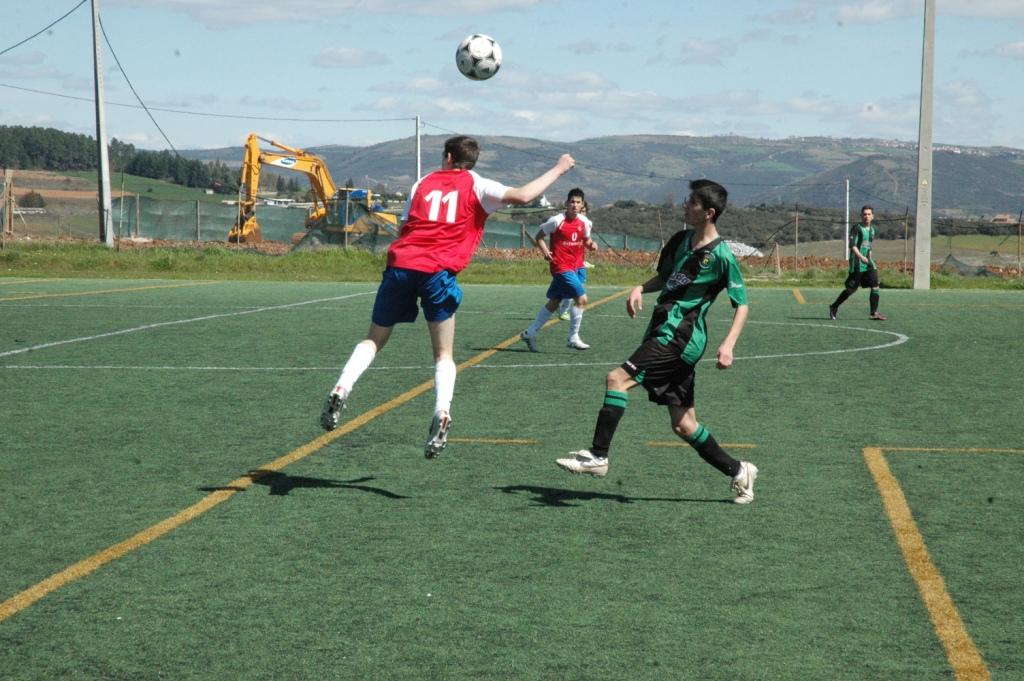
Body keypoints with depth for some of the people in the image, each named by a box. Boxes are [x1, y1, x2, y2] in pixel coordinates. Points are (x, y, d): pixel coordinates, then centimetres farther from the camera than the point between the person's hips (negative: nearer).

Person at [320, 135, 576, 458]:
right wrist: (558, 169, 9)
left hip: (400, 264, 2)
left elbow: (404, 227, 19)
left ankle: (341, 389, -3)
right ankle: (442, 413, -15)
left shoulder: (423, 183, 20)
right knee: (443, 354, 8)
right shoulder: (475, 185, 9)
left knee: (374, 340, 17)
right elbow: (522, 196, -2)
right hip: (439, 272, -2)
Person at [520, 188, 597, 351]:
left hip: (577, 267, 7)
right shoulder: (557, 220, -12)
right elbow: (539, 237, -3)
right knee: (582, 298, -15)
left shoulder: (585, 222, 4)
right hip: (561, 267, -7)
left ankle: (530, 333, 24)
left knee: (554, 302, 13)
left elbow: (586, 239, 20)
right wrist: (545, 252, -18)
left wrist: (591, 244, -3)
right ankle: (573, 338, -3)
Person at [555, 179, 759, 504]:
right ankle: (738, 471, 21)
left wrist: (728, 344, -18)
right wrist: (640, 288, 5)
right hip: (664, 332, 8)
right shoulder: (681, 240, 12)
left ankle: (597, 456, -16)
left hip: (679, 336, -8)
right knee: (683, 424, 9)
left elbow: (742, 304, -5)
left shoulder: (721, 256, -10)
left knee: (618, 379, -19)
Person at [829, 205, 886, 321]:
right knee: (851, 288, -2)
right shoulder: (857, 229, -9)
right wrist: (861, 256, -28)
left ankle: (874, 312, -4)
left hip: (867, 262, 7)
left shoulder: (872, 229, 15)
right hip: (857, 263, -7)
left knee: (875, 285, -6)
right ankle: (834, 307, 14)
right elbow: (852, 246, -17)